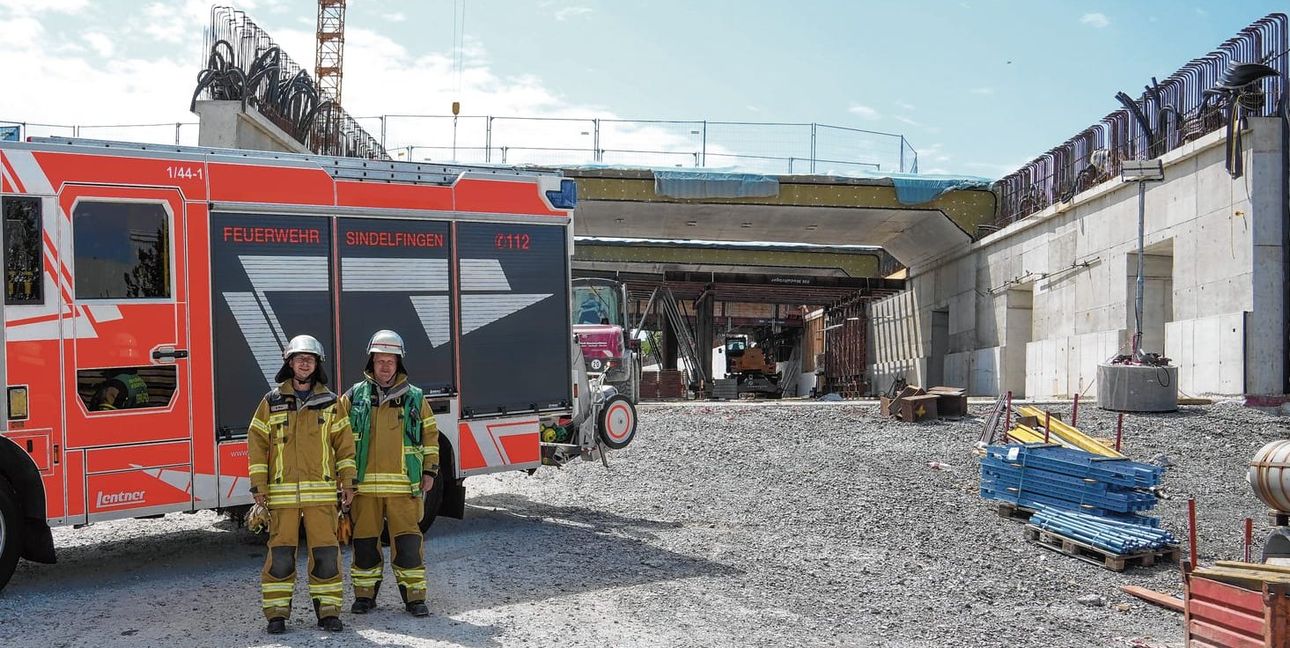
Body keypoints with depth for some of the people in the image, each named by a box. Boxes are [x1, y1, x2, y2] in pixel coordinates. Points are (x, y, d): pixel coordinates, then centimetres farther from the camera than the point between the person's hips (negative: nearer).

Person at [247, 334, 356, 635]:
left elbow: (344, 442, 8)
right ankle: (276, 612, 11)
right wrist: (258, 484, -1)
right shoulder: (272, 401, 6)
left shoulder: (330, 402, 8)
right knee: (280, 553, 1)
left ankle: (328, 609, 10)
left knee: (326, 552, 0)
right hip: (282, 492, 0)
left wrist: (347, 481, 3)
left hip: (322, 491, 0)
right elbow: (257, 442, 6)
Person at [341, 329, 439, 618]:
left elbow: (430, 434, 14)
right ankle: (364, 594, 21)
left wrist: (429, 471, 8)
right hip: (364, 484, 1)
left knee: (408, 541, -2)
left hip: (403, 485, 0)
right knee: (365, 541, 7)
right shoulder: (354, 397, 6)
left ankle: (414, 596, 7)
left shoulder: (415, 398, 8)